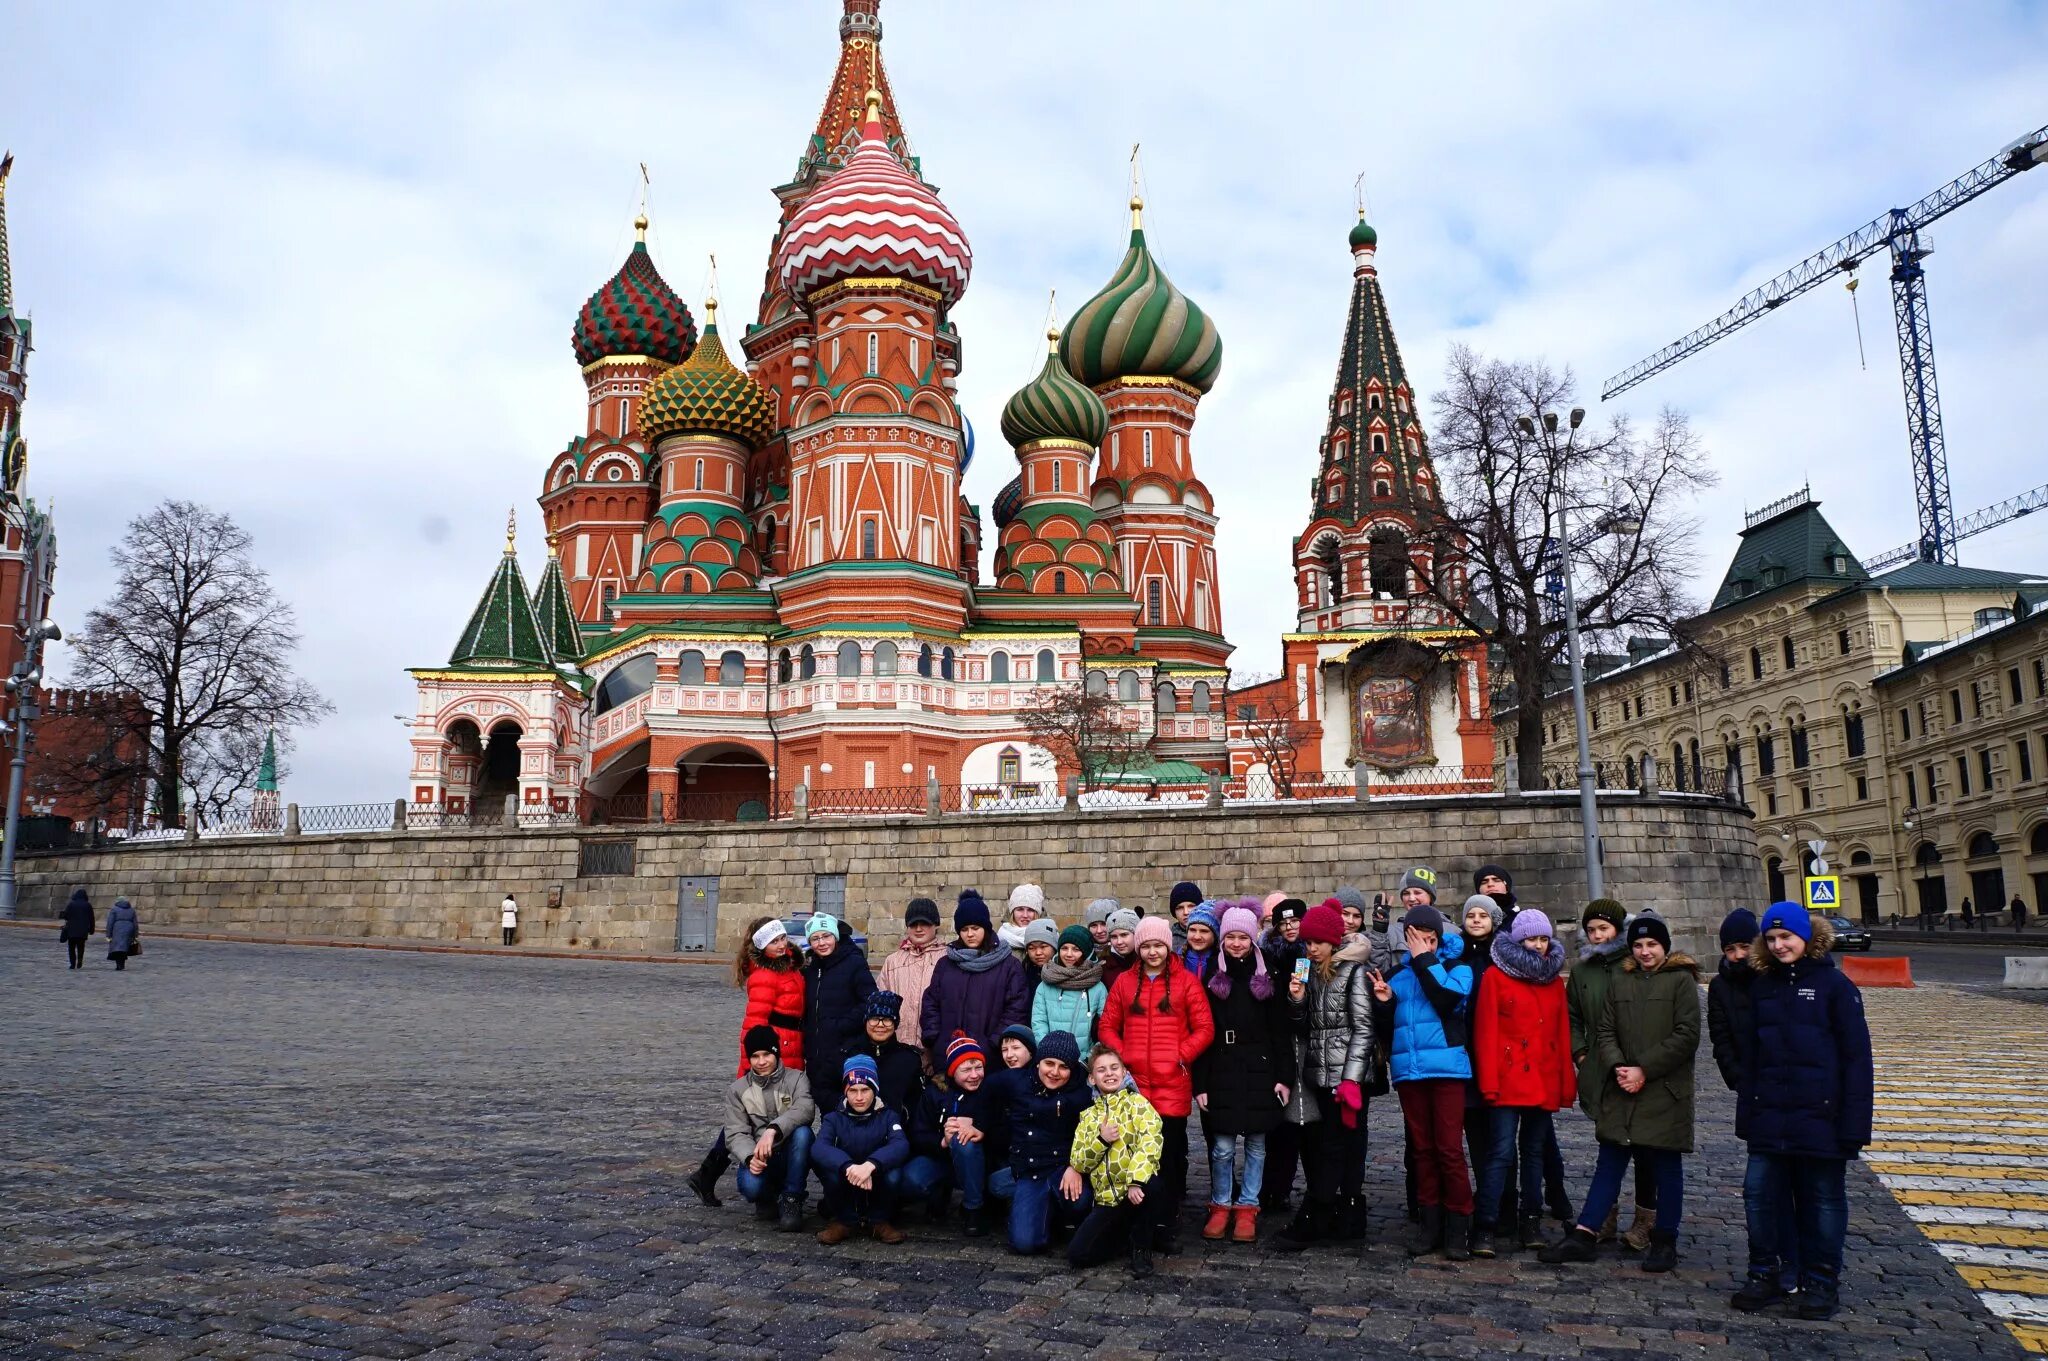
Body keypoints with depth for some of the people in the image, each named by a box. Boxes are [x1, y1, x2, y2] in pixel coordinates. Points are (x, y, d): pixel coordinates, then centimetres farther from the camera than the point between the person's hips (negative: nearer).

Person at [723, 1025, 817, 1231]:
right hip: (759, 1159, 1)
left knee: (802, 1131, -33)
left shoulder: (796, 1079, -1)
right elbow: (735, 1133, -6)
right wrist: (750, 1157, -28)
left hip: (791, 1158, 0)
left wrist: (773, 1130, -39)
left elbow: (806, 1109, -22)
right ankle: (768, 1197, 6)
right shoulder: (737, 1090, 4)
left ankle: (790, 1199, -16)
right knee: (750, 1185, -33)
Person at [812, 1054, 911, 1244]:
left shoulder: (888, 1116, -2)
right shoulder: (834, 1119, -1)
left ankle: (880, 1220, -6)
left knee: (893, 1170, -30)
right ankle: (845, 1220, -6)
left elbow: (901, 1145, -23)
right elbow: (818, 1147, -23)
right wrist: (849, 1166, -42)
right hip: (845, 1193, 1)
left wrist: (870, 1165, -42)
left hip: (879, 1194, 0)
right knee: (832, 1166, -29)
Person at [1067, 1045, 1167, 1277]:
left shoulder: (1138, 1103, 0)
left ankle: (1142, 1247, -10)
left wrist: (1136, 1181, -32)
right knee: (1077, 1255, -15)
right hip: (1107, 1199, 4)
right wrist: (1101, 1140, -10)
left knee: (1151, 1185, -39)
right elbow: (1077, 1164, 7)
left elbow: (1150, 1144, -16)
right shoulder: (1088, 1116, 14)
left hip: (1136, 1191, -3)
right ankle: (1126, 1232, 15)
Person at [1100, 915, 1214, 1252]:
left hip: (1172, 1085, -2)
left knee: (1169, 1154, -1)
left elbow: (1204, 1029, 1)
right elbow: (1107, 1026, 11)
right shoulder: (1124, 982, 12)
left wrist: (1182, 1056, -8)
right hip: (1133, 1083, 2)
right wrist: (1122, 1056, -2)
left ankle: (1166, 1226, 7)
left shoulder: (1186, 982, 4)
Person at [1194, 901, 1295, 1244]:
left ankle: (1247, 1208, 17)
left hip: (1259, 1072, 0)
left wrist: (1285, 1077, -5)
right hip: (1221, 1073, 0)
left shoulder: (1267, 978, 3)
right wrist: (1199, 1083, -4)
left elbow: (1282, 1032, 2)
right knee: (1222, 1147, -1)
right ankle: (1220, 1206, 15)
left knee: (1256, 1144, 5)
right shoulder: (1212, 979, 3)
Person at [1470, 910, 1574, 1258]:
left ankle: (1531, 1223, 19)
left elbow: (1562, 1032, 13)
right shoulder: (1495, 976, -3)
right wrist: (1488, 1082, -12)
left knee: (1534, 1150, 12)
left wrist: (1567, 1082, 8)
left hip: (1544, 1081, 5)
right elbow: (1485, 1032, -6)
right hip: (1509, 1079, -5)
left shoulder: (1555, 980, 13)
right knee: (1502, 1151, -10)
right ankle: (1485, 1227, -7)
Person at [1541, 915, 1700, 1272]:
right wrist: (1618, 1067, -10)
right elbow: (1605, 1031, 9)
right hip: (1622, 1093, 4)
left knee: (1666, 1168, 7)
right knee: (1609, 1163, 6)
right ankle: (1584, 1236, 7)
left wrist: (1644, 1069, -13)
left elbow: (1687, 1036, -9)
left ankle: (1665, 1241, 20)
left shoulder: (1681, 981, -2)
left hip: (1665, 1092, -4)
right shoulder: (1620, 982, 12)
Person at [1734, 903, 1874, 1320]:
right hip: (1770, 1120, 4)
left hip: (1820, 1117, -4)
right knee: (1759, 1193, 4)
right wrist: (1746, 1113, 8)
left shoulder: (1834, 984, -6)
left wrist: (1853, 1124, -11)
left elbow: (1856, 1058, -8)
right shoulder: (1762, 987, 9)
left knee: (1822, 1200, 8)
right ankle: (1764, 1274, 18)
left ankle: (1820, 1282, 21)